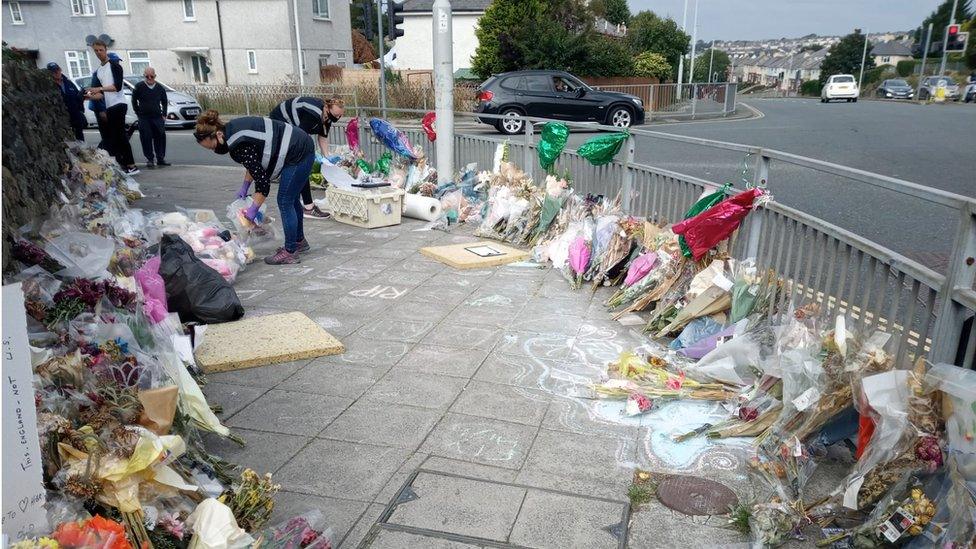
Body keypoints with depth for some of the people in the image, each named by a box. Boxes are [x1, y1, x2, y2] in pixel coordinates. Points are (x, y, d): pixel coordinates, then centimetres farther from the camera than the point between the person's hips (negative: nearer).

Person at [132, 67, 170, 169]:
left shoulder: (160, 88, 8)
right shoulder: (139, 87, 1)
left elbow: (164, 102, 19)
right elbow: (134, 101, 9)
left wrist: (164, 114, 11)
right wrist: (139, 113, 5)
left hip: (158, 117, 2)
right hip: (144, 118, -2)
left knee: (160, 137, -2)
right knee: (146, 139, -6)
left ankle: (161, 158, 10)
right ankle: (149, 159, 1)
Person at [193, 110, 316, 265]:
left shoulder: (240, 147, -24)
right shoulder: (232, 129, 4)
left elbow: (263, 182, -22)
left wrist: (253, 210, -13)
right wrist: (244, 187, 14)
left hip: (298, 155, -10)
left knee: (285, 202, -3)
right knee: (292, 198, 20)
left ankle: (290, 252, 5)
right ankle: (299, 241, 35)